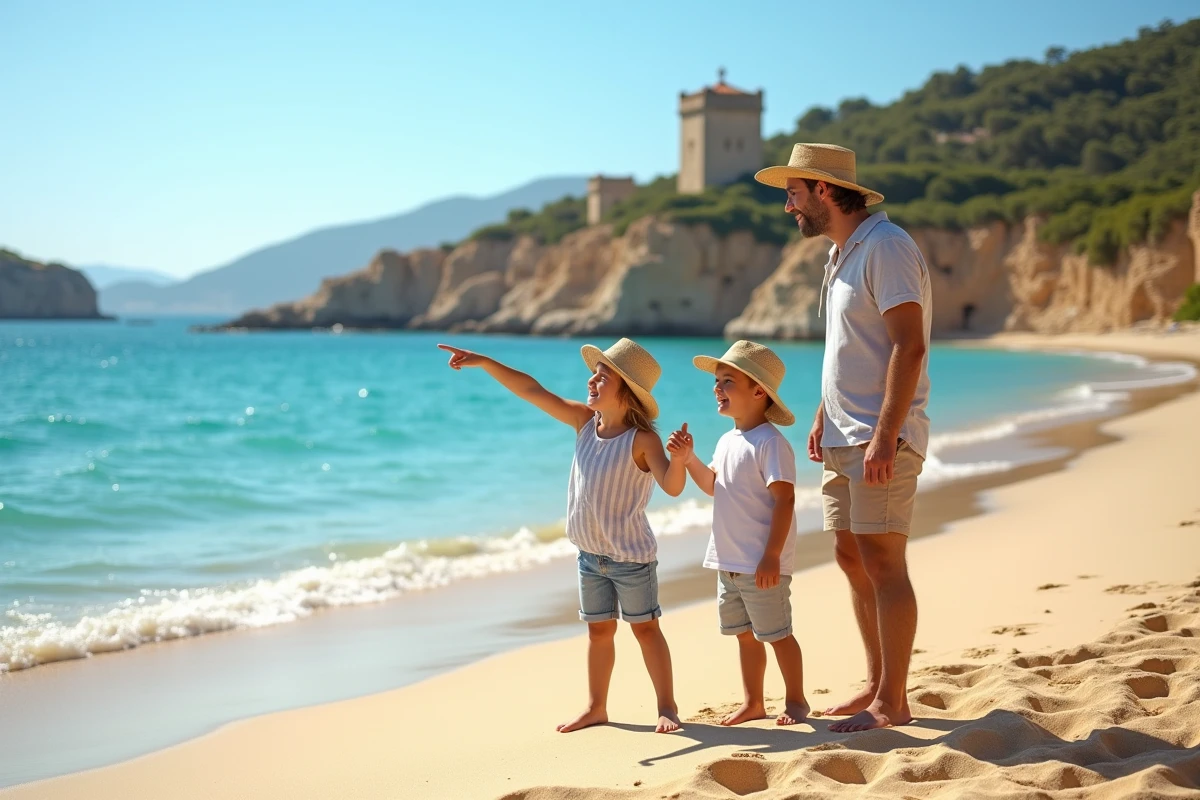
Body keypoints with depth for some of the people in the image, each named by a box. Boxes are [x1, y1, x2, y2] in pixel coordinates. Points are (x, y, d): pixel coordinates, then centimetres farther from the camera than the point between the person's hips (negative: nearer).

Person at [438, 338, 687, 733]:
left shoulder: (641, 439, -19)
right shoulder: (585, 421, -1)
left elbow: (672, 486, -31)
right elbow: (533, 391, 0)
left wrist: (679, 459, -52)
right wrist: (483, 362, -3)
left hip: (631, 556, -6)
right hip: (590, 554, 6)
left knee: (645, 627, 4)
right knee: (599, 629, 14)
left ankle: (667, 706, 14)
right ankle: (596, 707, 24)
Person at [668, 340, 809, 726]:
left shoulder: (770, 443, -17)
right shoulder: (727, 441, 11)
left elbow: (784, 499, -20)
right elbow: (713, 486, 22)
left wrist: (771, 556, -24)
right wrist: (688, 458, 5)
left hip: (761, 564, -9)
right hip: (729, 561, 9)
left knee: (776, 633, 2)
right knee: (745, 634, 16)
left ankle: (796, 700, 17)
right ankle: (752, 702, 27)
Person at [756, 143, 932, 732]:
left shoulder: (886, 247, -13)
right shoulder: (841, 253, 17)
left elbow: (910, 345, -20)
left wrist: (884, 436, -24)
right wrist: (823, 416, 21)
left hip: (881, 439, -10)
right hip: (843, 437, 10)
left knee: (882, 561, -8)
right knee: (853, 559, 12)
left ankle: (892, 702, -3)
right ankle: (876, 685, 20)